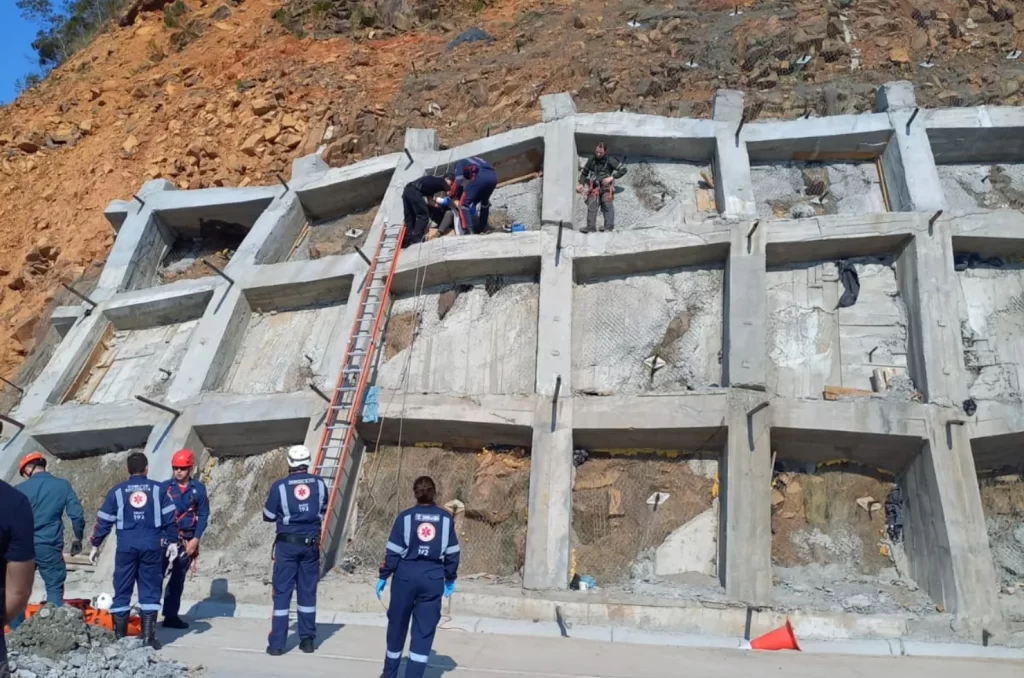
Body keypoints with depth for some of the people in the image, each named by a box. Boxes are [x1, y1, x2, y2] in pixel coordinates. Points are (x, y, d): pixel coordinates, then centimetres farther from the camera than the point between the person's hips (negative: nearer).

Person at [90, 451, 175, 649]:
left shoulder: (117, 491, 6)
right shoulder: (157, 489, 5)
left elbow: (104, 520, 7)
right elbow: (169, 517, 3)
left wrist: (95, 545, 16)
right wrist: (172, 541, 9)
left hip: (126, 546, 1)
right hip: (152, 545, 0)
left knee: (122, 590, 10)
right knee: (150, 590, 5)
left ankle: (119, 637, 13)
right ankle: (149, 637, 4)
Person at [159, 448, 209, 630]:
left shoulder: (198, 489, 1)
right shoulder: (165, 487, 1)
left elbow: (203, 515, 1)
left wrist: (195, 539, -8)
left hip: (187, 540, 1)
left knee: (178, 578, 9)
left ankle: (171, 615, 17)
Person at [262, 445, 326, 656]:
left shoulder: (280, 486, -9)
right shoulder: (319, 484, -1)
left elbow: (268, 516, 1)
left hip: (287, 543, -2)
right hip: (311, 543, 2)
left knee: (282, 592, 3)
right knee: (308, 591, 11)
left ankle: (277, 643, 5)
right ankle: (307, 640, 17)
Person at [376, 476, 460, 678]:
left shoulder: (406, 516, -5)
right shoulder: (446, 518, 1)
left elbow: (393, 551, -5)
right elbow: (452, 552, 5)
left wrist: (383, 576, 4)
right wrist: (450, 578, 16)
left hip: (406, 575, 0)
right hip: (433, 578, 0)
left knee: (397, 624, 16)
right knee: (425, 630, 6)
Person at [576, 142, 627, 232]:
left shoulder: (610, 160, -4)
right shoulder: (592, 159, 7)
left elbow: (623, 169, -2)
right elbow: (584, 172, 20)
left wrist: (612, 177, -13)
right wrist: (581, 183, 5)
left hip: (606, 187, -3)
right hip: (594, 187, 3)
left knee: (607, 206, -13)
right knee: (591, 206, -9)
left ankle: (609, 226, -16)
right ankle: (591, 227, -9)